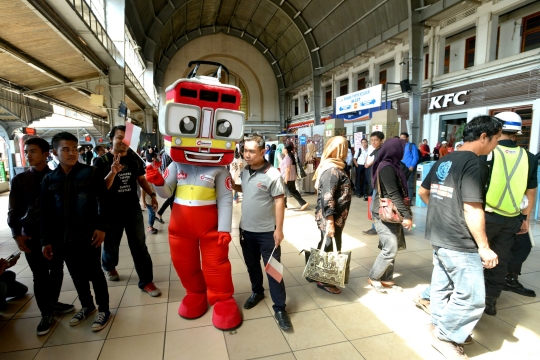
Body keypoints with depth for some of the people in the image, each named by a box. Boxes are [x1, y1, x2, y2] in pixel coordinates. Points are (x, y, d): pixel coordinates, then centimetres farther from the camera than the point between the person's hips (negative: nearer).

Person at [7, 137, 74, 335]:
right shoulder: (19, 180, 3)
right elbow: (14, 210, 4)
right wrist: (17, 234, -6)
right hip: (32, 235, 0)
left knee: (57, 270, 13)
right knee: (40, 275, 6)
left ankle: (53, 303, 35)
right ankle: (46, 314, 21)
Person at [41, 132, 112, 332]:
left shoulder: (91, 173, -6)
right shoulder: (49, 179, 4)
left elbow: (103, 202, -5)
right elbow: (46, 213, 7)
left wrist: (102, 227, -12)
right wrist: (46, 240, 6)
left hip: (88, 236, -4)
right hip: (63, 239, 4)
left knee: (94, 273, 7)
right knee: (76, 275, 17)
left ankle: (103, 309, 23)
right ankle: (86, 306, 37)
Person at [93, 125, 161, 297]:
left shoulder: (134, 158, 1)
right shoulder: (102, 161, -10)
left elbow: (141, 178, 13)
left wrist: (152, 194, 5)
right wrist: (113, 172, -33)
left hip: (133, 208, 2)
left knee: (139, 246, 4)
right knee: (111, 244, 17)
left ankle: (146, 281, 12)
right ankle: (108, 266, 50)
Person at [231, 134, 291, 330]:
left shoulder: (272, 174, -17)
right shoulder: (245, 171, 1)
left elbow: (279, 201, -16)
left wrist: (279, 229, -17)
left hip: (267, 232, -6)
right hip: (246, 229, 6)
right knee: (252, 265, 22)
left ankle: (279, 308, 19)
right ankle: (257, 291, 46)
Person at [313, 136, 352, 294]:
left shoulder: (331, 167, 11)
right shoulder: (332, 170, -20)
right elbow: (327, 198, -25)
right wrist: (330, 221, -26)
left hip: (335, 216, 10)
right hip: (329, 217, -10)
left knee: (326, 246, 19)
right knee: (327, 247, 4)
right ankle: (323, 280, 19)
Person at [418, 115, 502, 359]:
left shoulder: (444, 161, 9)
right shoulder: (475, 164, -17)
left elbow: (423, 192, 18)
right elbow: (472, 210, -22)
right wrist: (484, 247, -14)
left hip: (439, 237, 9)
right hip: (460, 243, -9)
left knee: (442, 286, 20)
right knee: (472, 297, 4)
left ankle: (438, 327, 34)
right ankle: (445, 336, 16)